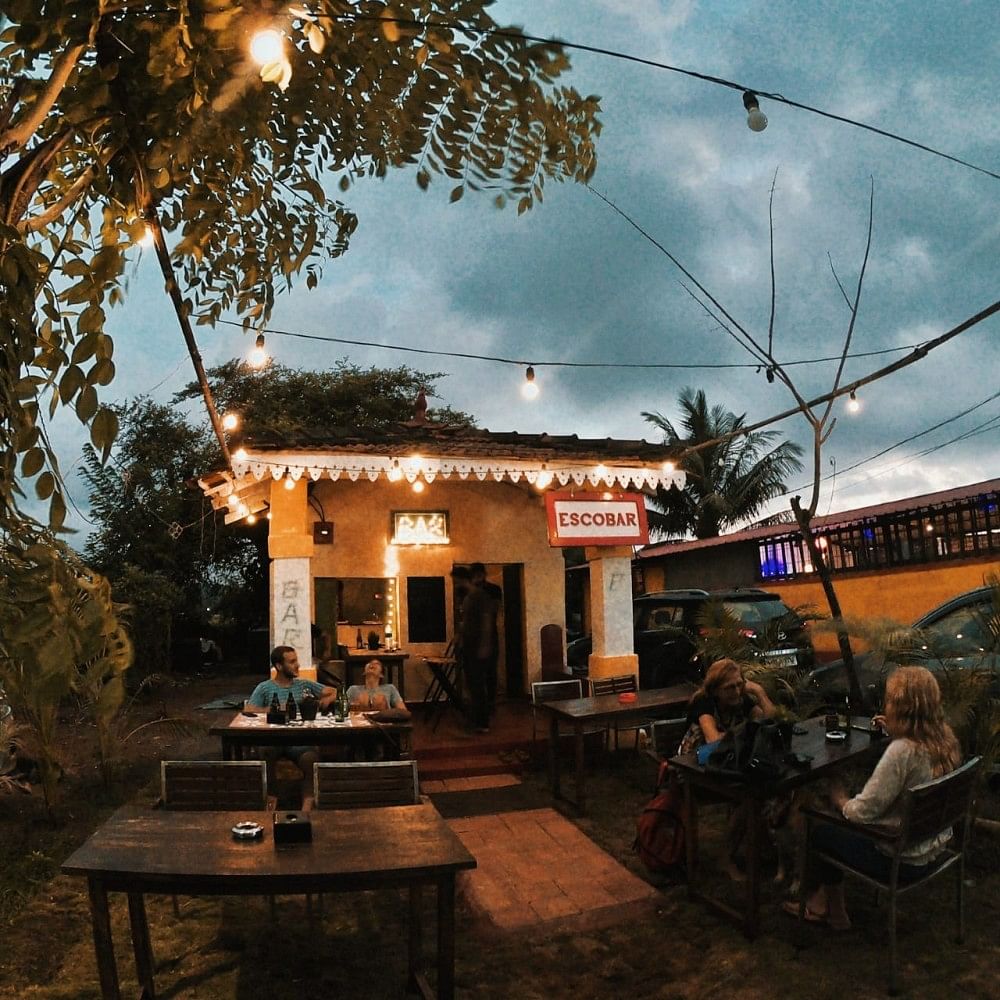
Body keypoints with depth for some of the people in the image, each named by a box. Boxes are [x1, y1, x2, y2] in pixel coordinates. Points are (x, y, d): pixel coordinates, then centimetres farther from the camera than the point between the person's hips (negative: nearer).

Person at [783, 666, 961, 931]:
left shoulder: (902, 751, -32)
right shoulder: (946, 739, -7)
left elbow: (861, 812, -25)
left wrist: (839, 797, -7)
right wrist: (894, 732, 13)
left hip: (903, 860, -8)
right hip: (932, 847, 8)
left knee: (821, 833, 14)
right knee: (839, 829, 22)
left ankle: (834, 912, 37)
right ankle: (822, 904, 31)